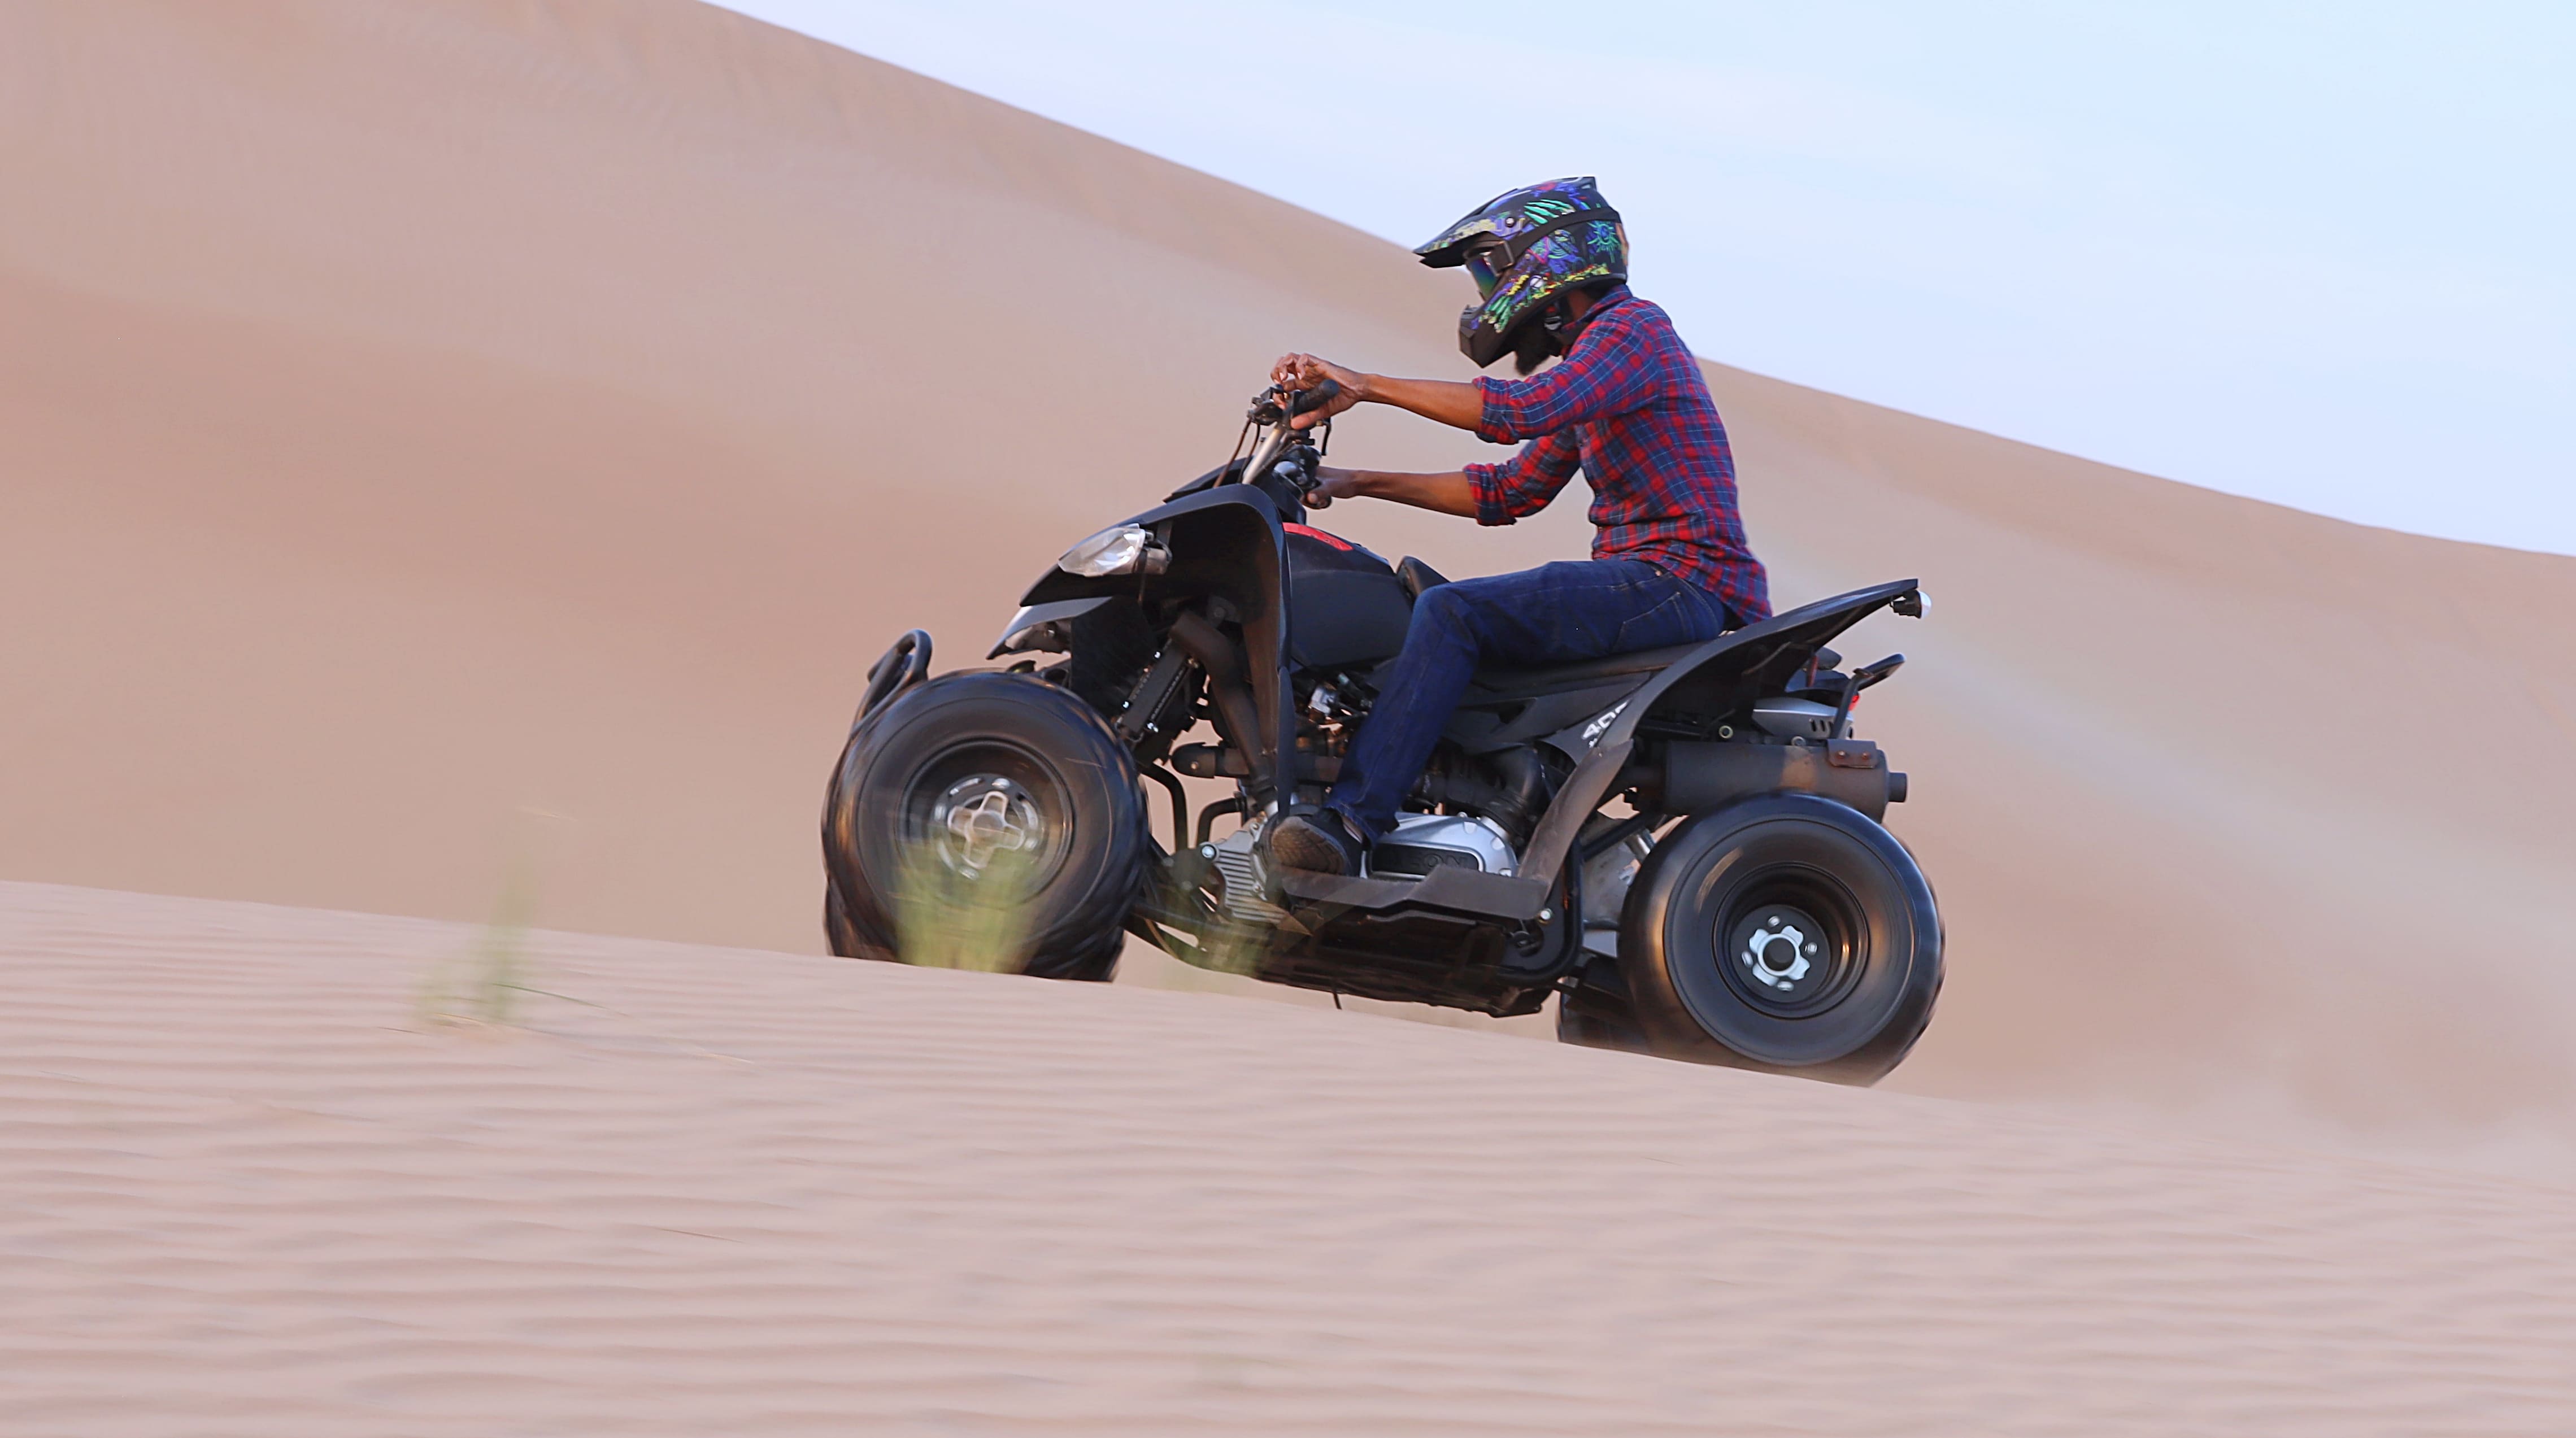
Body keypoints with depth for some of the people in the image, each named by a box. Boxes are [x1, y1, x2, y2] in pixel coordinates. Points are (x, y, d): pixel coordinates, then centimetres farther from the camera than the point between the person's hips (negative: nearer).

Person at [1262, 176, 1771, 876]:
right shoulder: (1589, 362, 25)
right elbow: (1511, 492, 25)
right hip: (1657, 585, 11)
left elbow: (1521, 410, -25)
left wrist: (1368, 386, -23)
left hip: (1681, 582, -11)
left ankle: (1351, 819, -30)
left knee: (1451, 613, -23)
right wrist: (1361, 483, 18)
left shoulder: (1632, 328, -7)